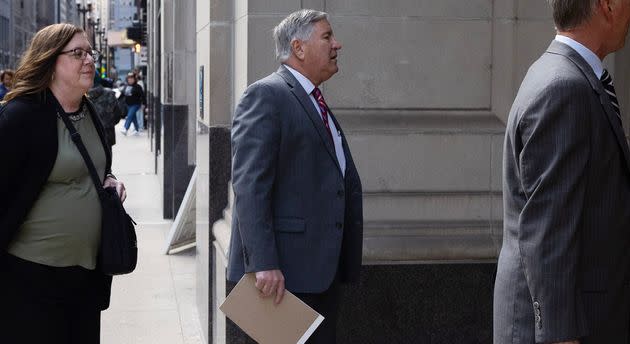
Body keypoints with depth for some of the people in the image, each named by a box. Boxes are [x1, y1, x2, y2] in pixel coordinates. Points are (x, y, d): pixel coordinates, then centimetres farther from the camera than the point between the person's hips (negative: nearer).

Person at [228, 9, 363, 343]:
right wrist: (263, 263, -25)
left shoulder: (318, 103, 19)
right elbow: (249, 186, -18)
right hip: (285, 270, -9)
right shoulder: (266, 96, -9)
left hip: (325, 268, 9)